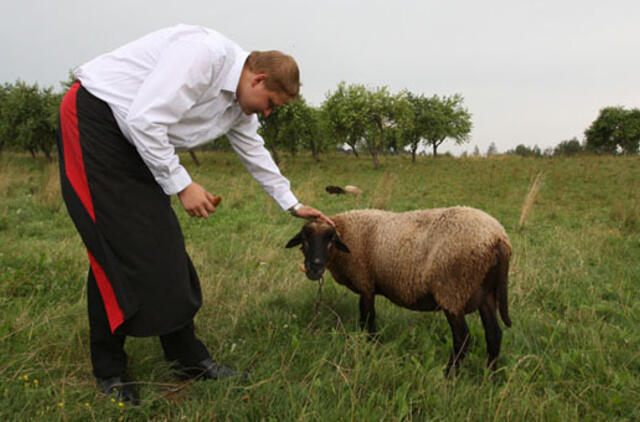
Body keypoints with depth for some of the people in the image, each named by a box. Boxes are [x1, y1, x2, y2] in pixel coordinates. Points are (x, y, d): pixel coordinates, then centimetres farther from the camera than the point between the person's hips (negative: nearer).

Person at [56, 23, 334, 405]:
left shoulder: (239, 104, 6)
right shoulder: (204, 54, -24)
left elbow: (255, 152, 21)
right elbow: (144, 119, -28)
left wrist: (293, 205, 26)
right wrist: (182, 184, -20)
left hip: (136, 143, 9)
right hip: (94, 119, -9)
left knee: (163, 247, 5)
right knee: (119, 249, -9)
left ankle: (189, 358, 13)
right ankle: (109, 371, 6)